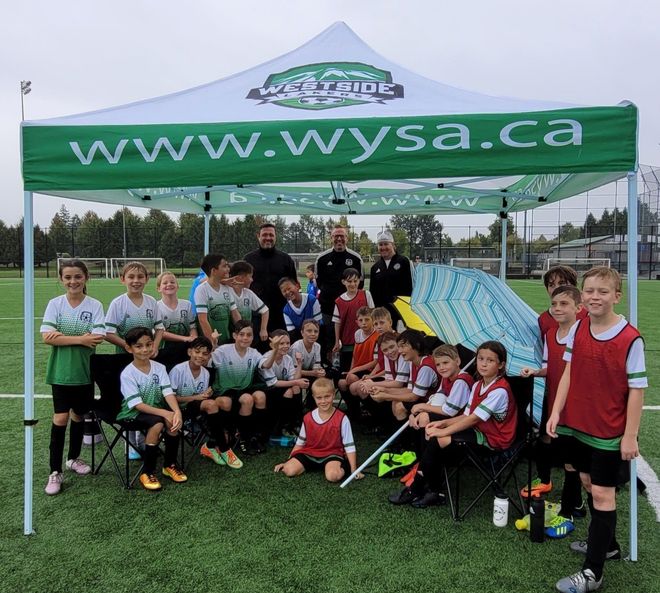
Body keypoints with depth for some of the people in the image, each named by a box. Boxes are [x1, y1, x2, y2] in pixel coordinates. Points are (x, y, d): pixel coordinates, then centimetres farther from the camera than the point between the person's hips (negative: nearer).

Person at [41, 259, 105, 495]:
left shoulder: (95, 305, -4)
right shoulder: (55, 303, -2)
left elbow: (97, 339, -15)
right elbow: (47, 337, -12)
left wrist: (62, 336, -16)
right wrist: (81, 339, -18)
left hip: (84, 370, 1)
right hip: (61, 370, -1)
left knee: (78, 415, 14)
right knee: (61, 417, -5)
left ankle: (73, 458, 36)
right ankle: (55, 472, 7)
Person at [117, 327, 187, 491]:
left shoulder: (159, 368, -2)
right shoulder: (127, 374, -16)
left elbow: (168, 393, -12)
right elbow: (137, 404, -21)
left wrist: (177, 411, -32)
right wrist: (164, 413, -31)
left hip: (156, 407, 4)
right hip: (134, 412, -4)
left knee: (173, 421, -24)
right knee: (158, 424, -32)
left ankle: (170, 464, -2)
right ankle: (147, 472, -17)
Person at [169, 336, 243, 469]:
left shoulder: (205, 373, 2)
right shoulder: (178, 370, -16)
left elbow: (203, 398, 7)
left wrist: (206, 395, -17)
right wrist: (195, 397, -19)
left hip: (196, 406, 6)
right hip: (180, 408, -6)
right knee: (211, 404, -30)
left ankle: (211, 446, 2)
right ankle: (224, 450, -18)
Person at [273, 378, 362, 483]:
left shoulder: (341, 419, -10)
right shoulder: (308, 418, 1)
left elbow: (349, 446, -7)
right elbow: (300, 443, 13)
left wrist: (354, 470, -13)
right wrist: (288, 462, 10)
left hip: (332, 454, -4)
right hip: (310, 453, 4)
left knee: (333, 476, -35)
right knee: (289, 470, -19)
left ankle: (341, 467, -2)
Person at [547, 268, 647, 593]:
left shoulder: (630, 339, -17)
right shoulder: (577, 329, -1)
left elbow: (637, 389, -13)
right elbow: (569, 373, 4)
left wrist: (630, 436, -12)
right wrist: (556, 412, 0)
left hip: (610, 431, -6)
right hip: (578, 425, 6)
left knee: (603, 494, 2)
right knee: (589, 483, 19)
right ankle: (606, 544, 41)